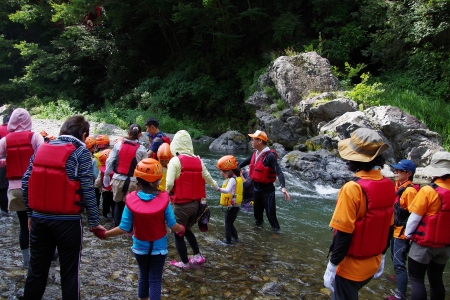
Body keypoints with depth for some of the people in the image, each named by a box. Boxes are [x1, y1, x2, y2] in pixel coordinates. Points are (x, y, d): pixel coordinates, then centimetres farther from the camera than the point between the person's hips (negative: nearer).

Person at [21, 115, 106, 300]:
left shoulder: (41, 149, 7)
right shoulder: (80, 151, -7)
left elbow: (26, 184, 5)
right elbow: (87, 190, -13)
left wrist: (30, 213, 14)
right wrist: (93, 221, -7)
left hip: (39, 219, 5)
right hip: (68, 221, -4)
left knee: (36, 270, 17)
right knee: (69, 272, 8)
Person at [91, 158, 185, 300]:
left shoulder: (131, 199, -18)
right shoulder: (163, 199, -20)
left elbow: (124, 228, -15)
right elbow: (173, 226, -14)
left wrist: (104, 234, -1)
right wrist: (181, 229, 8)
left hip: (140, 246, 2)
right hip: (158, 247, -2)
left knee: (143, 276, 23)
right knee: (155, 279, 9)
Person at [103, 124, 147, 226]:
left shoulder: (118, 145, -1)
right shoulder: (141, 149, -5)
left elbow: (109, 161, 1)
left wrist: (107, 175, 12)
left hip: (118, 179, 2)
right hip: (132, 181, -2)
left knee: (118, 203, 21)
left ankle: (117, 227, 27)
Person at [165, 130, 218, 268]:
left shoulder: (175, 161, -13)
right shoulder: (198, 160, 3)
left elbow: (169, 184, -19)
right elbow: (207, 177, 14)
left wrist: (166, 192, 3)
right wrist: (215, 186, 35)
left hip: (181, 205, -6)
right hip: (195, 203, 6)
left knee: (178, 233, 14)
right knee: (187, 229, 27)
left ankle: (185, 262, 22)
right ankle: (198, 256, 24)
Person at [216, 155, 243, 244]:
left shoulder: (232, 180, -21)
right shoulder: (234, 178, 10)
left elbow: (227, 190, -39)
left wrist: (219, 189, -53)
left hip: (232, 206, -9)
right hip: (234, 206, 9)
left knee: (228, 223, 3)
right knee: (230, 222, 20)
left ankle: (228, 239, 12)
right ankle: (235, 237, 28)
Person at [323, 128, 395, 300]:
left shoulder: (353, 189, -24)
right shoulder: (388, 186, -3)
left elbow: (343, 233, -22)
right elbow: (389, 227, 7)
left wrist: (332, 266, -12)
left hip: (351, 266, -7)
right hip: (373, 264, 7)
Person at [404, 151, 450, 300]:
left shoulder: (428, 191, -19)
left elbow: (415, 217, -14)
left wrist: (408, 234, 1)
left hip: (424, 243, -6)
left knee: (416, 279, 4)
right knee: (436, 279, 16)